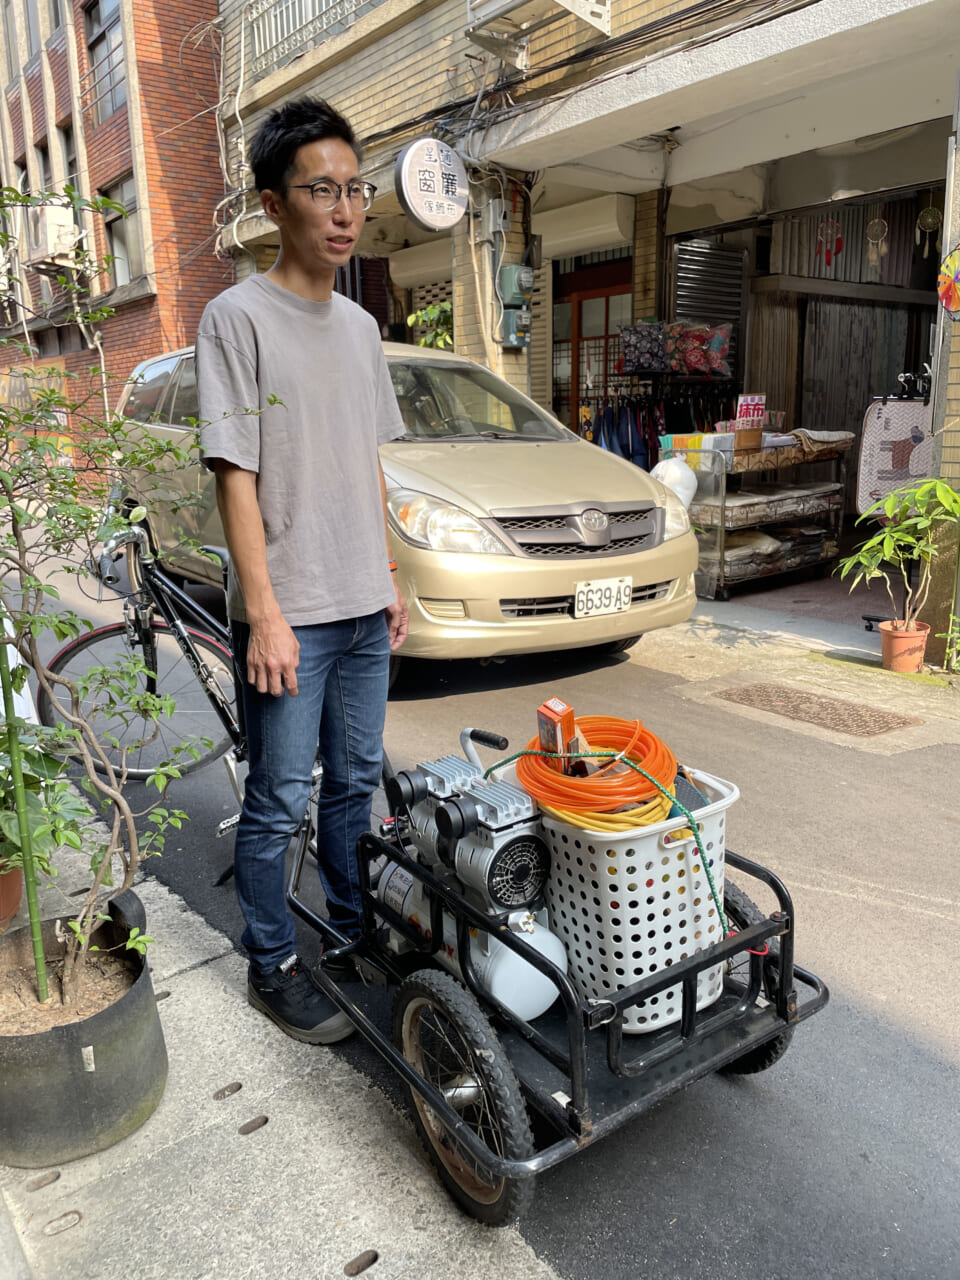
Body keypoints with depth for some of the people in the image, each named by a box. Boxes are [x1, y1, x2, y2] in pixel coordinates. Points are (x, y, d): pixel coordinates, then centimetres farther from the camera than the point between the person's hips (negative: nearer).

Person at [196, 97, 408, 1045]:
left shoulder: (360, 325, 13)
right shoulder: (238, 316, -7)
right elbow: (236, 477, -13)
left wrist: (388, 577, 15)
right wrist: (266, 614, -17)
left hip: (363, 609, 7)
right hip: (288, 615, -6)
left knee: (354, 784, 17)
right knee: (279, 804, 3)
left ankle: (356, 931, 35)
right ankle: (272, 967, 22)